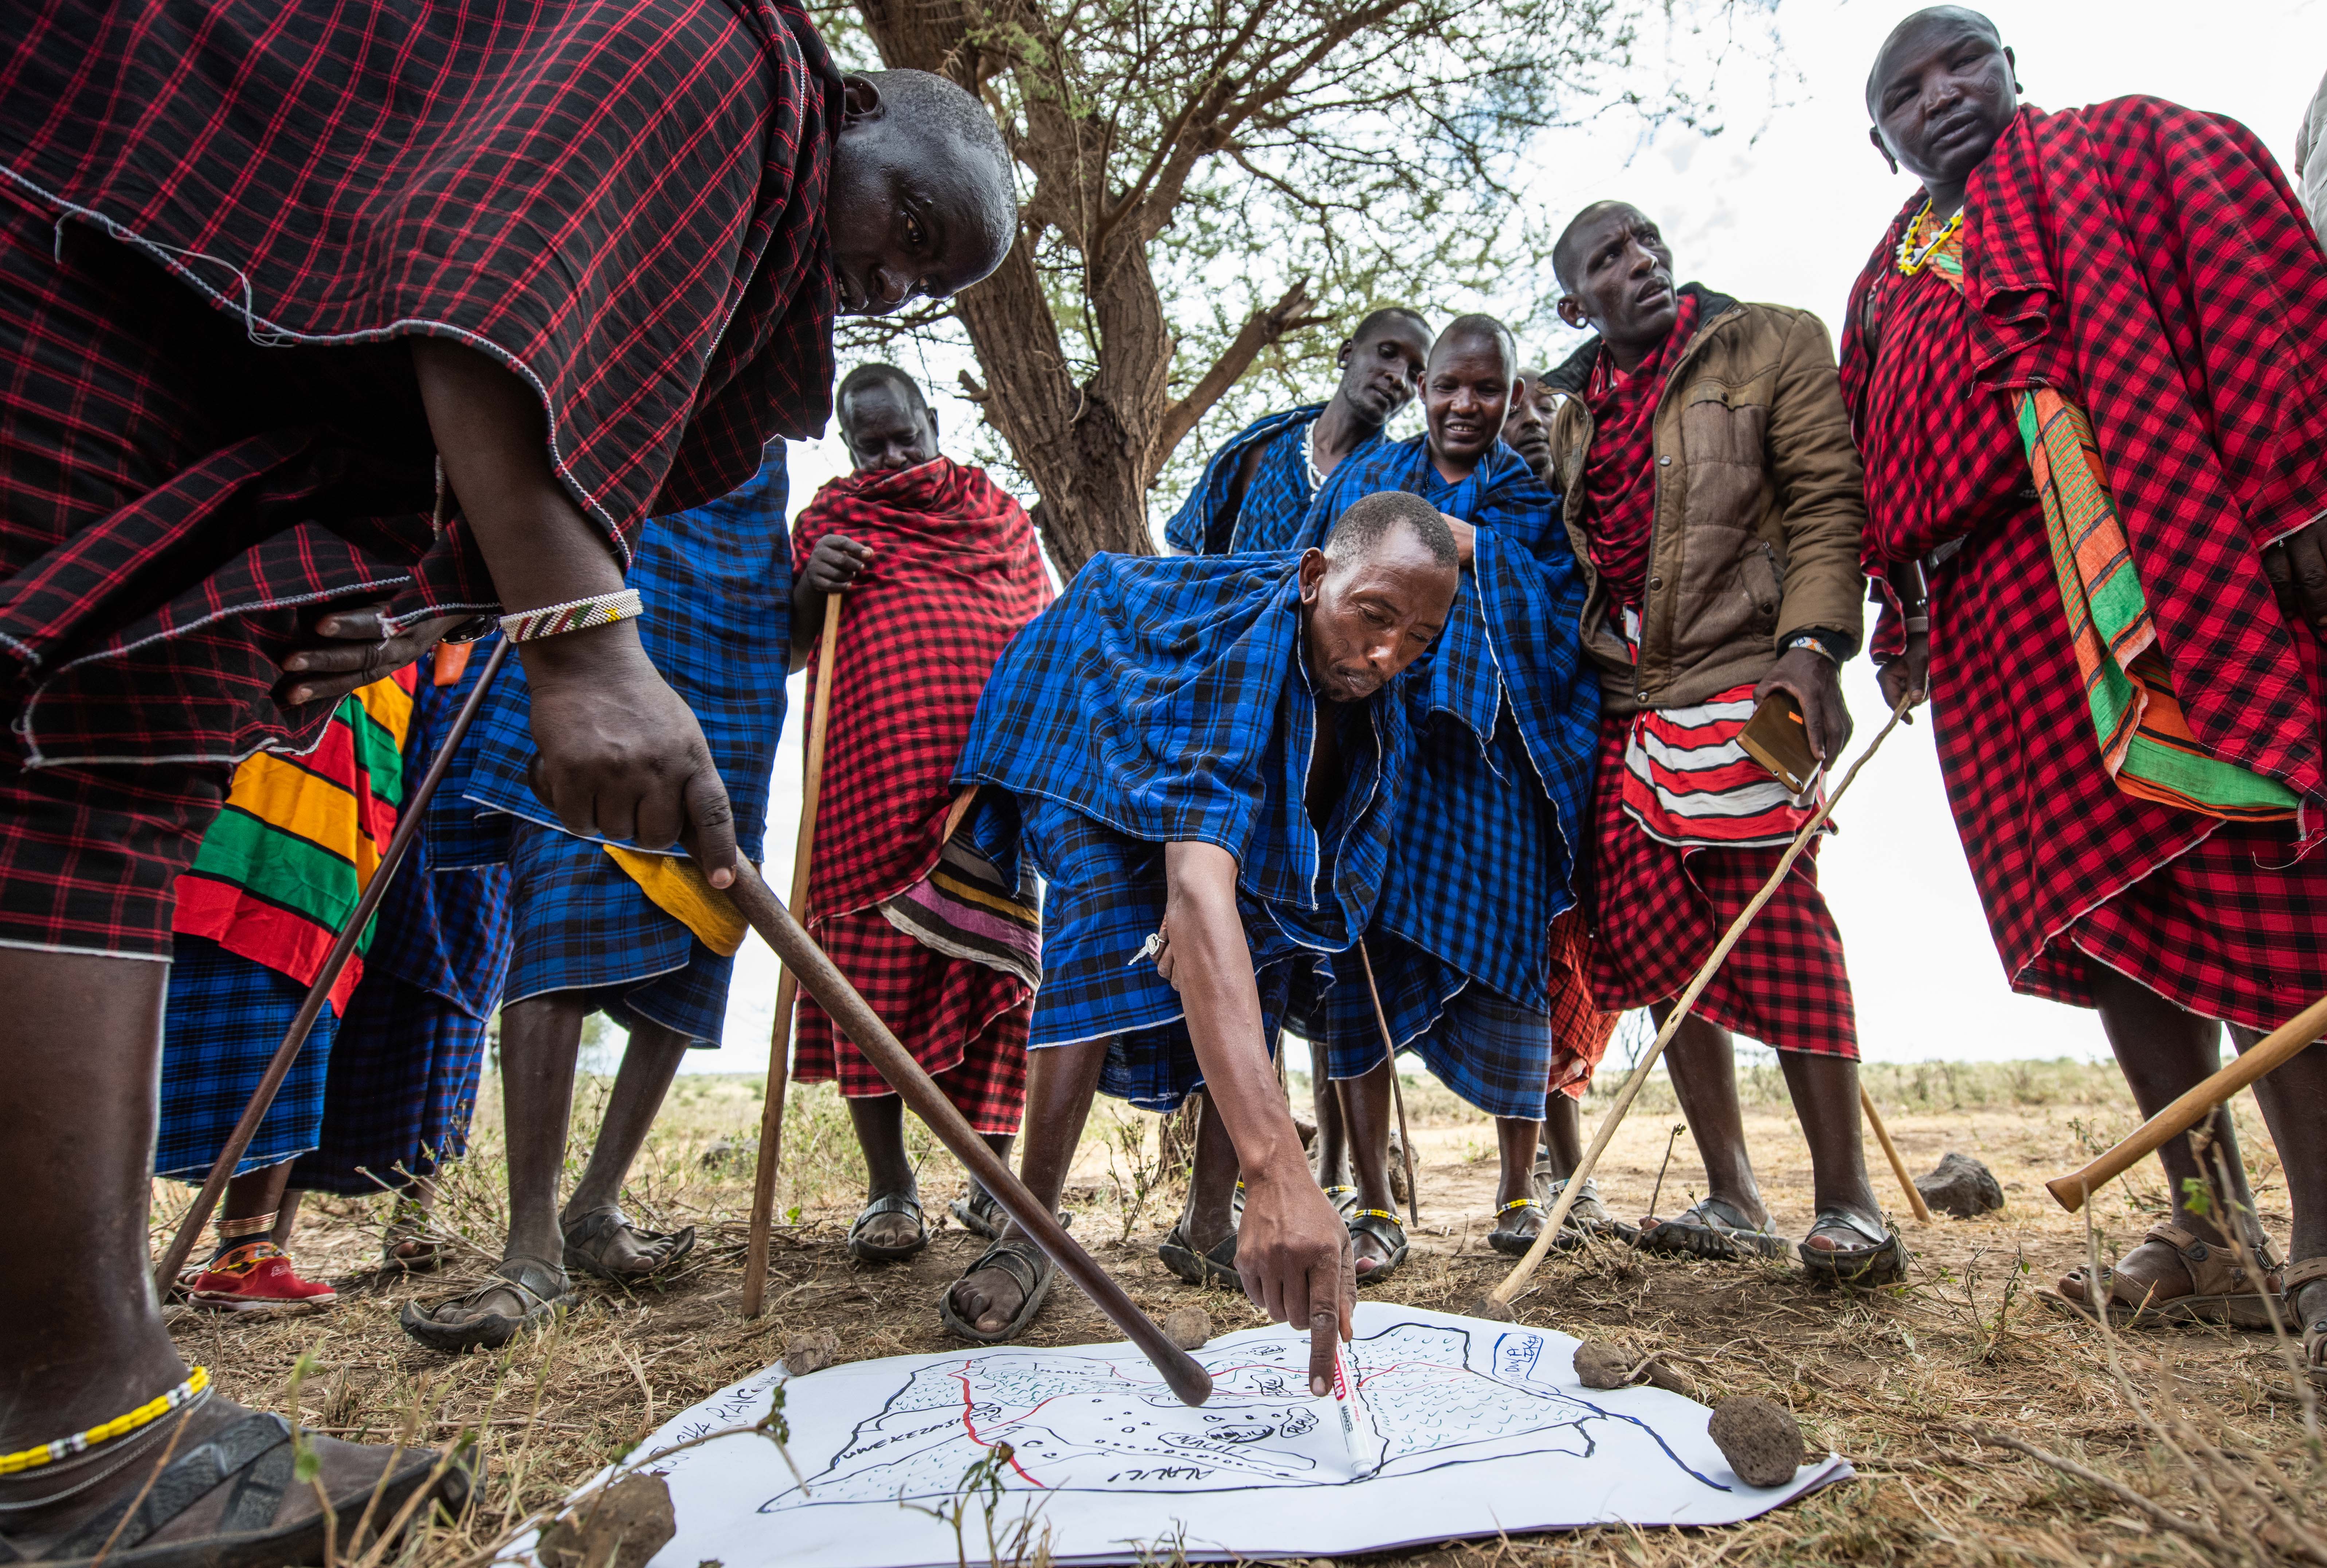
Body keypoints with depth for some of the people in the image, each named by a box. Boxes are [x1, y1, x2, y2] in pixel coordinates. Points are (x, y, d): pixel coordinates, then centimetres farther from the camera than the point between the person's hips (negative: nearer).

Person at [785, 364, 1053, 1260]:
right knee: (872, 959, -6)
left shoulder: (997, 512, 22)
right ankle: (889, 1189, 2)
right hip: (873, 763, 0)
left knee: (994, 963, -2)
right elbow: (783, 646, 10)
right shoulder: (829, 518, 18)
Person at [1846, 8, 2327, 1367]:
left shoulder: (2141, 149, 12)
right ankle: (2212, 1235, 14)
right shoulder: (1885, 290, 24)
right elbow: (1880, 475, 22)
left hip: (2164, 573, -5)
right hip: (1994, 629, 5)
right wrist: (1904, 628, 13)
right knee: (2095, 910, 4)